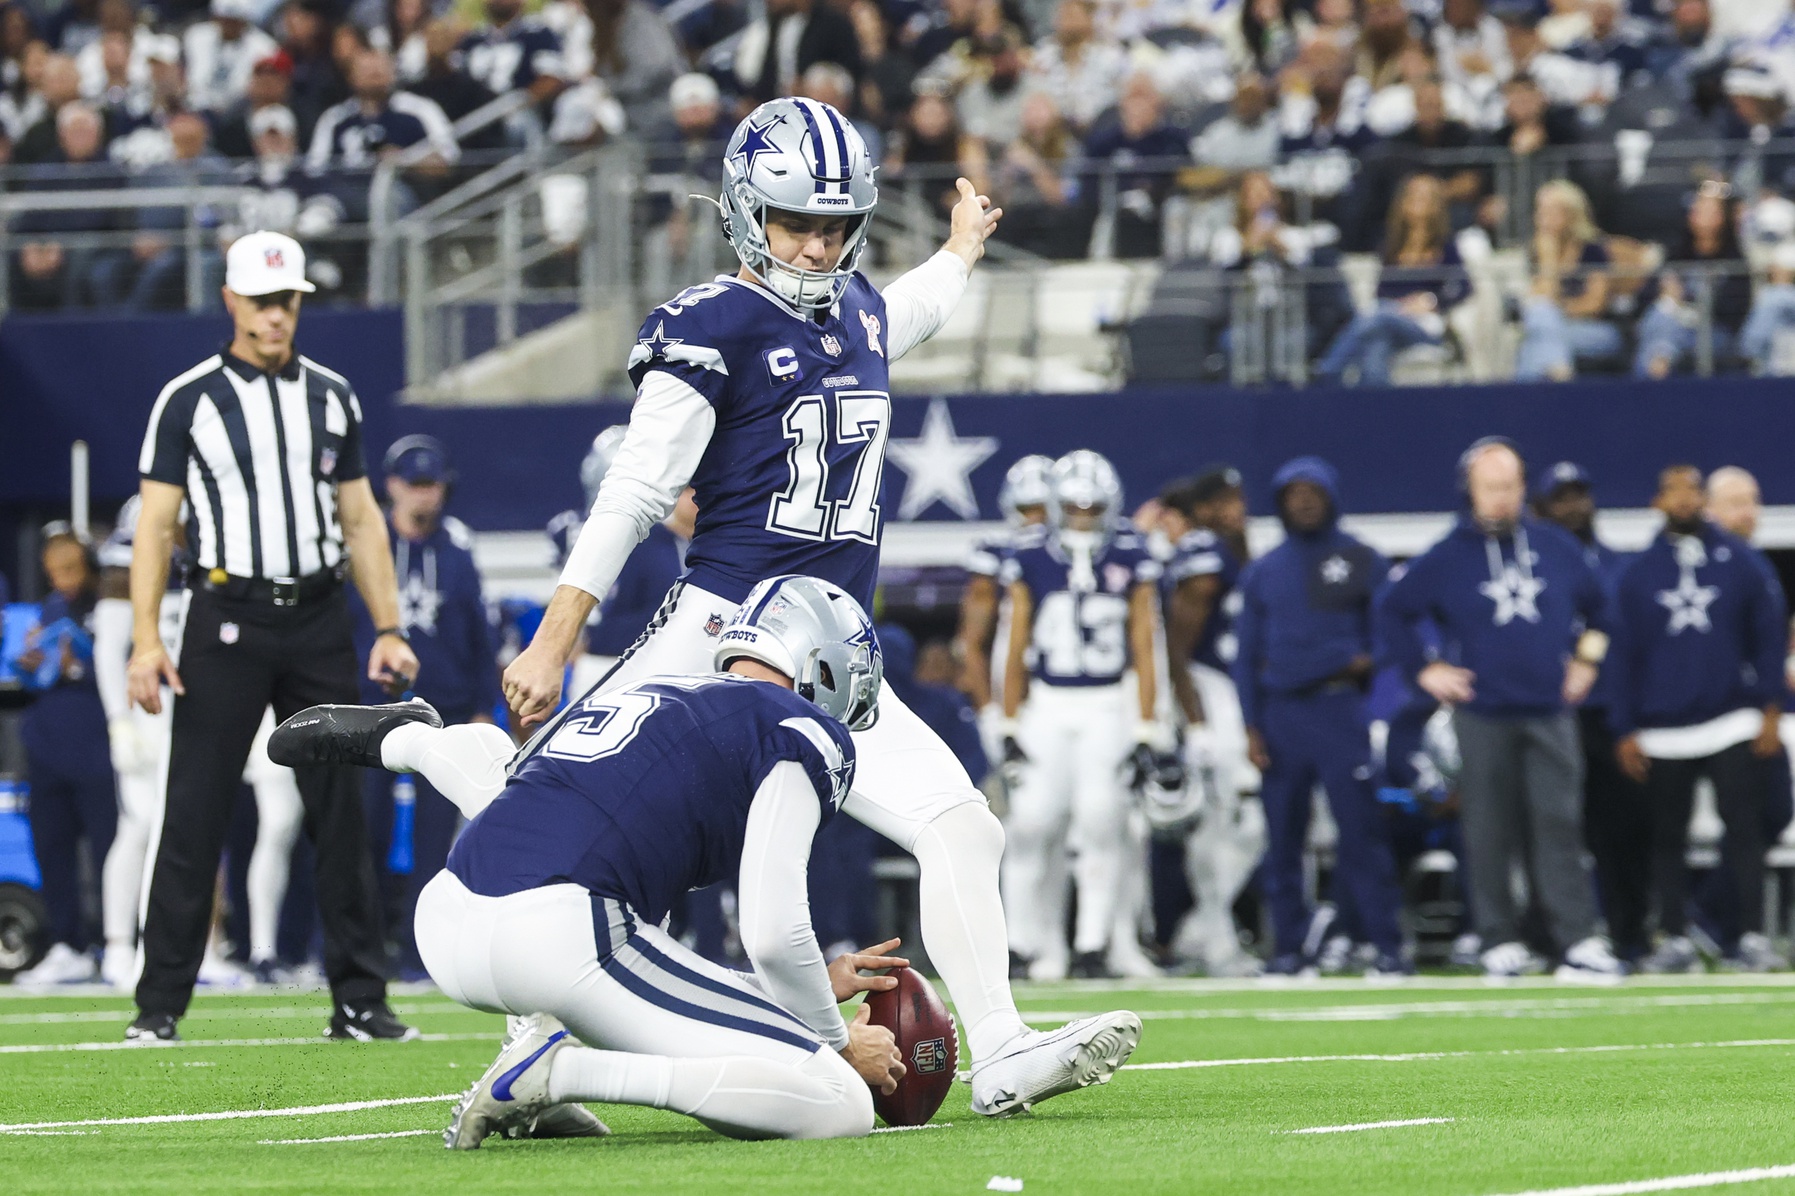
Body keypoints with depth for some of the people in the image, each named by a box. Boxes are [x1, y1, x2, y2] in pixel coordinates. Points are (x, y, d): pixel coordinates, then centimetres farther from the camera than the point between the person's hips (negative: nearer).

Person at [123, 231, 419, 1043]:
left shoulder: (332, 397, 12)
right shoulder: (188, 400, 1)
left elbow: (360, 519, 14)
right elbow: (155, 524, -1)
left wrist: (388, 628, 5)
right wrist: (145, 640, -11)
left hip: (318, 621, 3)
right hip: (228, 618, -3)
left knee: (341, 812, 3)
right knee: (195, 814, -5)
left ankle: (359, 1002, 8)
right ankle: (160, 1006, -2)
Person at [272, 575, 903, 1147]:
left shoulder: (628, 696, 31)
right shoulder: (800, 731, 8)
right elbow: (774, 934, -2)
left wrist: (815, 987, 37)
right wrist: (838, 1041, 17)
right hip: (561, 945, -8)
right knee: (839, 1108, -7)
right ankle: (564, 1070, -17)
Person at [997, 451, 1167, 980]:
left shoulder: (1132, 562, 2)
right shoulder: (1030, 560, 3)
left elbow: (1144, 652, 3)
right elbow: (1016, 652, 7)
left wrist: (1146, 733, -2)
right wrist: (1010, 731, 3)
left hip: (1108, 710, -1)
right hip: (1046, 709, 1)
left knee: (1100, 818, -10)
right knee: (1034, 822, -6)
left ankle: (1094, 943, -3)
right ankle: (1031, 945, 3)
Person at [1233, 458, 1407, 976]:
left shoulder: (1361, 561, 7)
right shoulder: (1262, 572, 13)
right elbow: (1247, 653, 12)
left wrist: (1371, 658, -11)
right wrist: (1251, 727, 3)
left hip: (1340, 705, -3)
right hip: (1281, 714, 3)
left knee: (1361, 827, -9)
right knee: (1283, 835, 3)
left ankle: (1387, 945, -8)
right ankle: (1288, 946, 9)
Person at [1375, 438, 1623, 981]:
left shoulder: (1557, 547, 8)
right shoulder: (1446, 558, 1)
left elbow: (1596, 607, 24)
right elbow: (1391, 611, 8)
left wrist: (1587, 660, 15)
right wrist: (1424, 670, 3)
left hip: (1550, 712, 1)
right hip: (1481, 717, -1)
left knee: (1558, 825, -7)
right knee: (1489, 831, 0)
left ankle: (1580, 942, -11)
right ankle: (1501, 942, 6)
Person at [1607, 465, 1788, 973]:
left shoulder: (1741, 561, 3)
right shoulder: (1638, 574, 6)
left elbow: (1770, 636, 5)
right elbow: (1624, 655, 8)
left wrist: (1770, 707, -2)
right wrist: (1625, 731, 3)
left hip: (1731, 721, -2)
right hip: (1662, 731, 2)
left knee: (1744, 829, -8)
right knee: (1668, 836, 5)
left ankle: (1753, 937, -7)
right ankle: (1675, 940, 10)